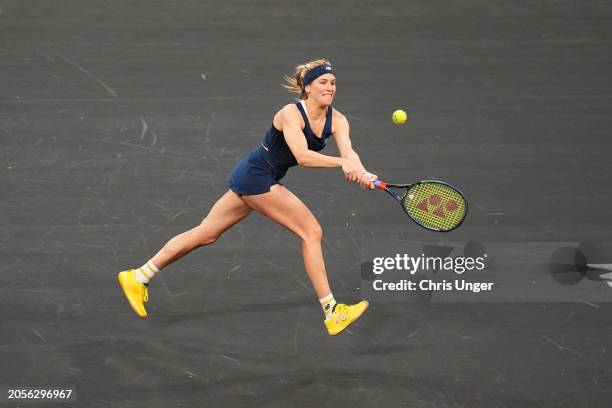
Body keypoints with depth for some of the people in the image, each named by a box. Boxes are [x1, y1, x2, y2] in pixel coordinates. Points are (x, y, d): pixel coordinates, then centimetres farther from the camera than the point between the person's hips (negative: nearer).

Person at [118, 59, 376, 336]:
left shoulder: (337, 120, -2)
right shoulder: (291, 113, -22)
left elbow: (349, 153, -18)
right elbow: (302, 156, -36)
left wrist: (361, 173, -39)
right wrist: (342, 163, -46)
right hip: (257, 175, -8)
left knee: (205, 234, 14)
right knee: (311, 232, -11)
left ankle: (139, 277, 22)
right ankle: (331, 312, -7)